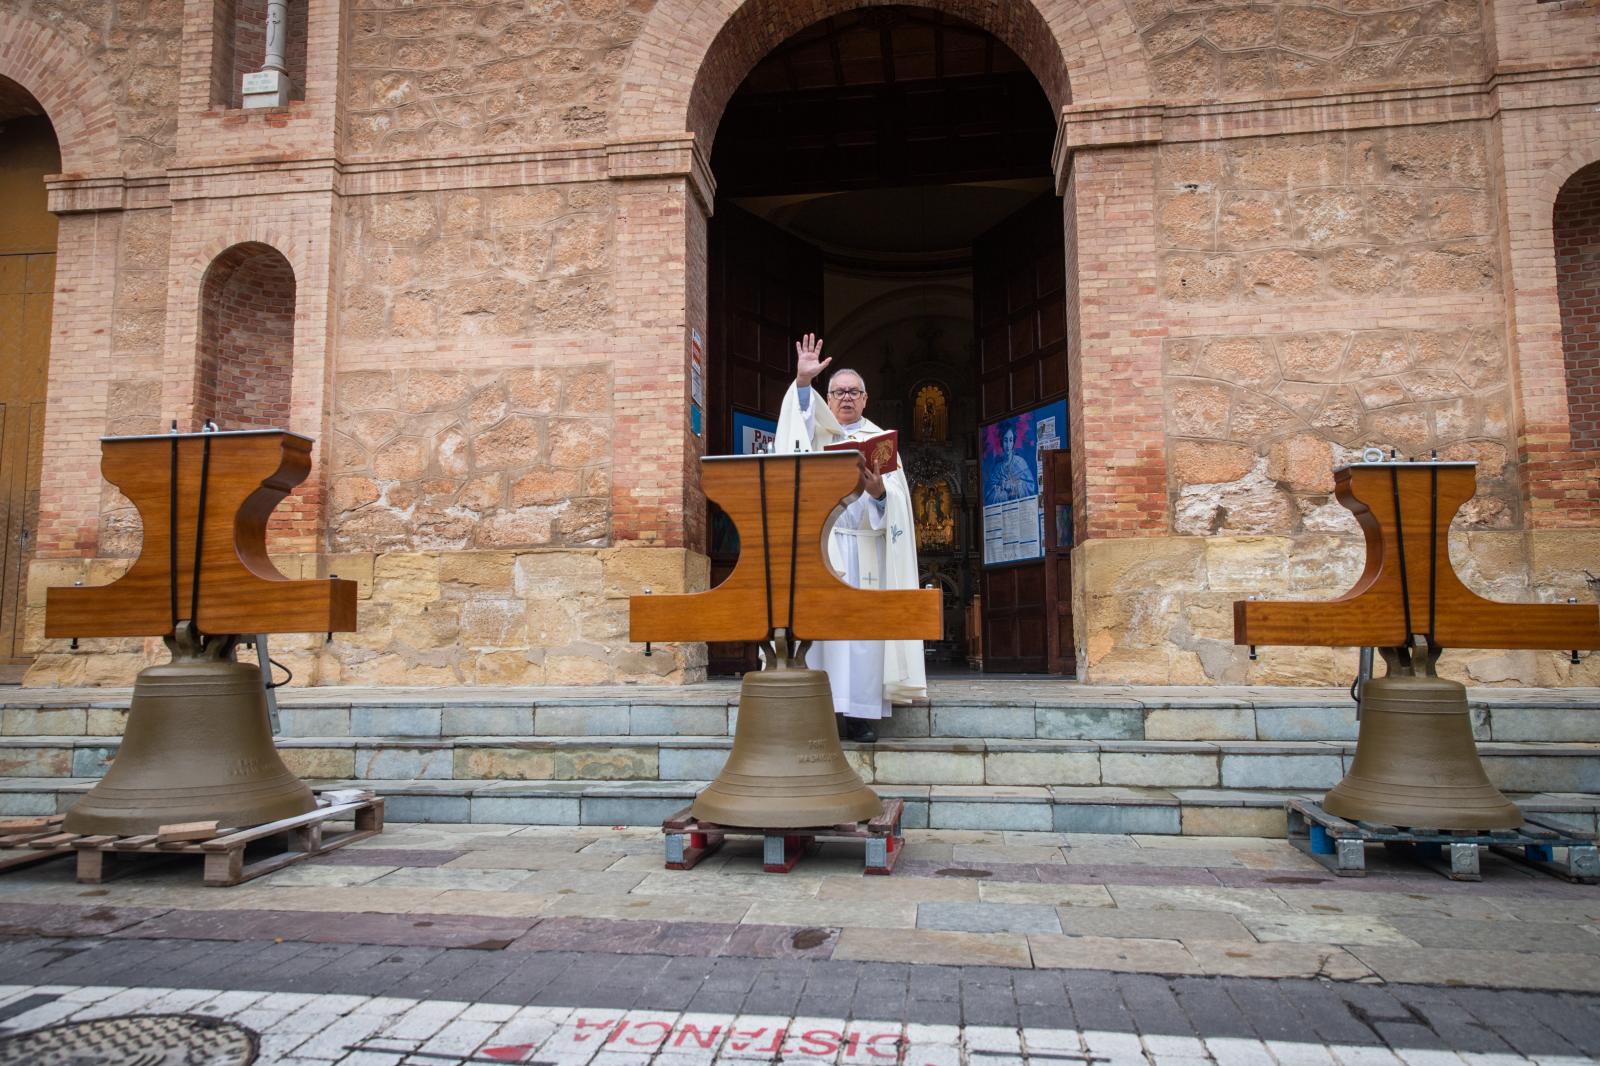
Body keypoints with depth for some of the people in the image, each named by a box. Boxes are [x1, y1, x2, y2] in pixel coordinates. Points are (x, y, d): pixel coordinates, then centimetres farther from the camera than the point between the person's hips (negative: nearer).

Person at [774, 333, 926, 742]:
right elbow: (802, 414, -8)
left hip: (865, 547, 0)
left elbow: (897, 500, 4)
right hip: (820, 544, 0)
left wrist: (878, 491, -18)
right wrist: (803, 381, -25)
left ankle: (862, 713, -2)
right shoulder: (817, 433, 16)